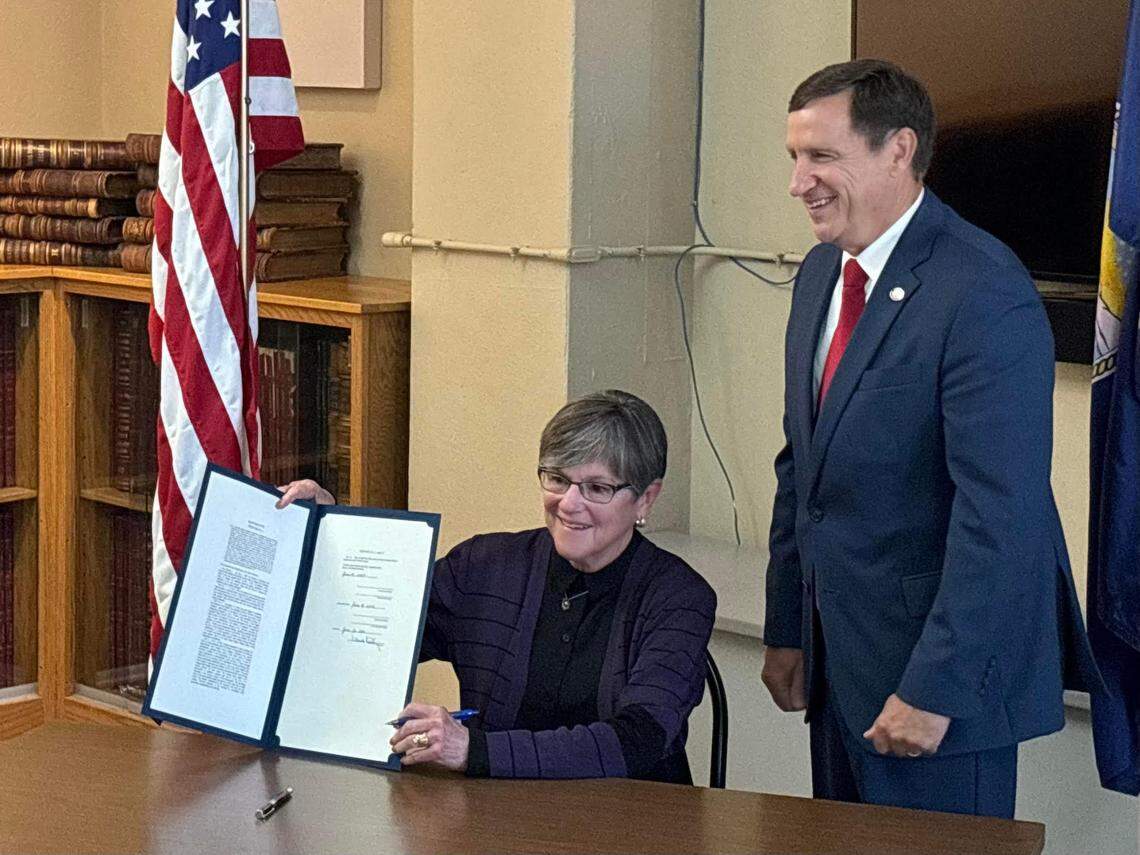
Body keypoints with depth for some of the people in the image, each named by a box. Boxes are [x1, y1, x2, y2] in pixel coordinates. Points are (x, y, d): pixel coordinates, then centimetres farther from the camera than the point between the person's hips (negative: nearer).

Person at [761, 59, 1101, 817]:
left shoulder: (984, 295, -20)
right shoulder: (821, 274, 8)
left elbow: (1002, 514, -23)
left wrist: (934, 689, -22)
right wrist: (787, 629, 13)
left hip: (941, 668, -8)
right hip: (839, 657, 8)